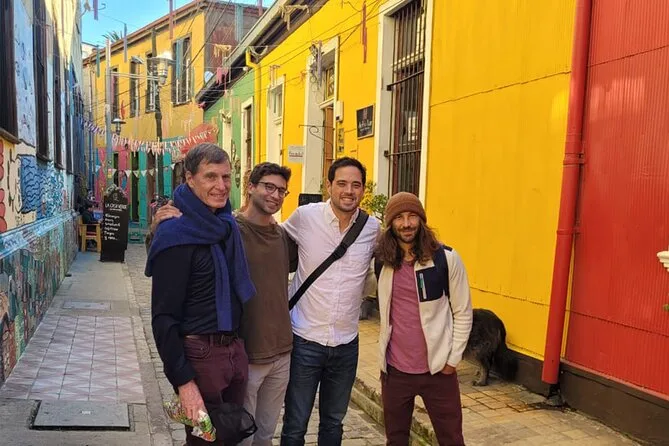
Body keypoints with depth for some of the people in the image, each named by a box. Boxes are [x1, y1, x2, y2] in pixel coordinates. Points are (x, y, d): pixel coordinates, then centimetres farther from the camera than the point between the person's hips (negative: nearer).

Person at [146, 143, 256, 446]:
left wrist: (236, 347, 11)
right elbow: (163, 317, -17)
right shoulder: (178, 236, -15)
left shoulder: (227, 227, 7)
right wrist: (184, 382, -19)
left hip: (234, 350, 7)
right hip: (199, 353, -7)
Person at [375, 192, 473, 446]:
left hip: (437, 369, -3)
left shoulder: (446, 258, -10)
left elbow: (463, 313, -4)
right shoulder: (381, 260, 0)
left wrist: (453, 359, -5)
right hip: (394, 368, 3)